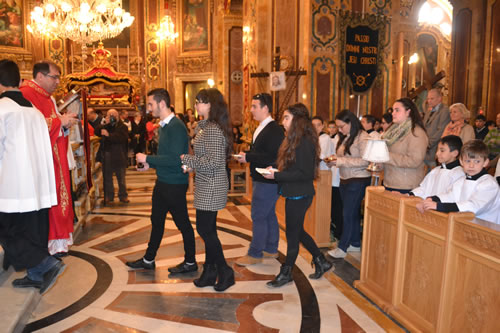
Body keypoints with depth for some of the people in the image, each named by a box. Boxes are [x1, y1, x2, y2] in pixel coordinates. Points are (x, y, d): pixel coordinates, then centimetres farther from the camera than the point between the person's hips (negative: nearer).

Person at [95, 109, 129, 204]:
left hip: (118, 156, -5)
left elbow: (121, 137, -21)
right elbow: (97, 132, -2)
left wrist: (109, 135, -25)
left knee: (121, 178, 6)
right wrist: (104, 124, -14)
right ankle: (108, 196, 23)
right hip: (106, 156, 5)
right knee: (107, 178, 11)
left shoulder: (122, 126, -4)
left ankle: (123, 196, 18)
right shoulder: (105, 126, 12)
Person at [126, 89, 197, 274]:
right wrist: (150, 164, 5)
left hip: (175, 184, -10)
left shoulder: (176, 127, -20)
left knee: (182, 223, 5)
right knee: (156, 220, 19)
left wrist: (148, 159, -20)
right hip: (162, 182, 10)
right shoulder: (164, 125, 10)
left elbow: (175, 159, -27)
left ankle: (190, 262, 23)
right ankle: (149, 260, 34)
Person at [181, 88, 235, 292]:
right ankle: (210, 272, 27)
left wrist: (187, 159, -15)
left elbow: (214, 162, -24)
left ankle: (224, 271, 13)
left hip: (211, 185, -10)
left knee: (205, 229, -2)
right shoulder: (206, 126, 13)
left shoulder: (213, 130, -19)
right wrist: (192, 165, 5)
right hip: (207, 185, 10)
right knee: (208, 229, 15)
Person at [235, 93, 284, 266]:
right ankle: (271, 249, 31)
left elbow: (272, 157, -27)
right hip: (260, 179, 10)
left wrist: (248, 157, -21)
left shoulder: (274, 130, -19)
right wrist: (246, 154, 0)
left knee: (258, 216, -2)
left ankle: (255, 254, 11)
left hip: (267, 181, -10)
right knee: (269, 215, 18)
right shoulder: (262, 128, 13)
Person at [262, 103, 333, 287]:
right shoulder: (294, 139, 12)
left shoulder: (304, 142, -19)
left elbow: (305, 173, -23)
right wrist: (275, 171, 1)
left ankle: (286, 273, 22)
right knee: (297, 231, 19)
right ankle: (321, 262, 34)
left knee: (292, 234, 5)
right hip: (294, 194, 10)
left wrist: (277, 175, -22)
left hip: (299, 196, -10)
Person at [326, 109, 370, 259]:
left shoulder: (362, 137, -14)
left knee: (348, 214, -5)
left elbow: (365, 161, -21)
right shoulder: (345, 137, 12)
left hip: (358, 181, -8)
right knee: (353, 213, 14)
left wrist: (341, 161, -22)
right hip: (345, 179, 8)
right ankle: (355, 244, 25)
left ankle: (342, 248, 3)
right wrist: (335, 158, 1)